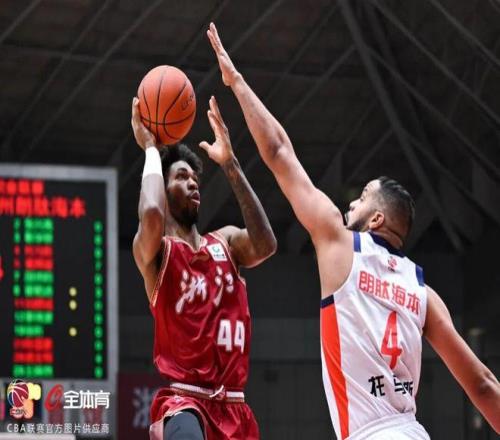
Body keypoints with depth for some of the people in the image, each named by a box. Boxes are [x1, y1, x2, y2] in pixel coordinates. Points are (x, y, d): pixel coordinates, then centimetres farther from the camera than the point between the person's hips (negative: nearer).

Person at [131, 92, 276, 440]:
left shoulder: (227, 242, 15)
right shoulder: (155, 249, 0)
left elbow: (266, 246, -9)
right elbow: (151, 214, -25)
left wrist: (230, 165, -9)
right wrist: (150, 148, -9)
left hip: (231, 406, 7)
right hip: (183, 400, -7)